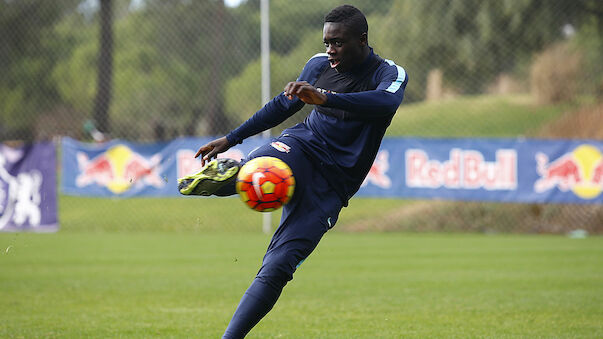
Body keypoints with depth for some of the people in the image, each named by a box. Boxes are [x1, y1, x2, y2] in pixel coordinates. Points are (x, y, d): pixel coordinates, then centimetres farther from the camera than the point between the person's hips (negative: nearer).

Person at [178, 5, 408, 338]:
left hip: (331, 183, -4)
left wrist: (323, 98, -45)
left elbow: (386, 102, -31)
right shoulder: (319, 64, 9)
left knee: (276, 269, -14)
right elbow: (283, 105, 23)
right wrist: (230, 139, 24)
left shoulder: (389, 74, -7)